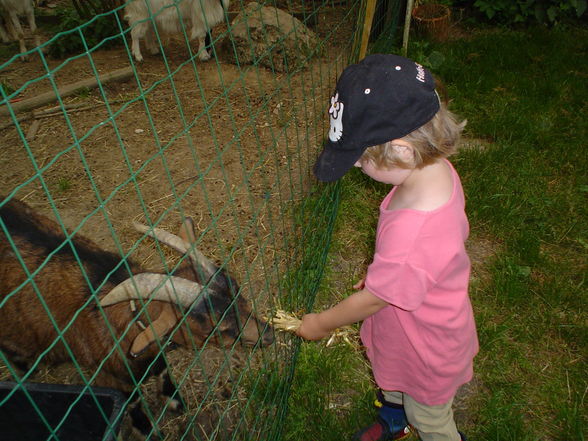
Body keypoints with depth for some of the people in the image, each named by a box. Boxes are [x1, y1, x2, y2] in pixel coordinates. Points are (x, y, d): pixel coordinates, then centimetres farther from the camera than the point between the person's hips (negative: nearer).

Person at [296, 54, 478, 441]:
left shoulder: (410, 235, -46)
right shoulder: (438, 169, -21)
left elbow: (371, 300, -28)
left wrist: (321, 324, -9)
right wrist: (381, 276, 10)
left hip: (427, 349, -8)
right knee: (391, 382, 37)